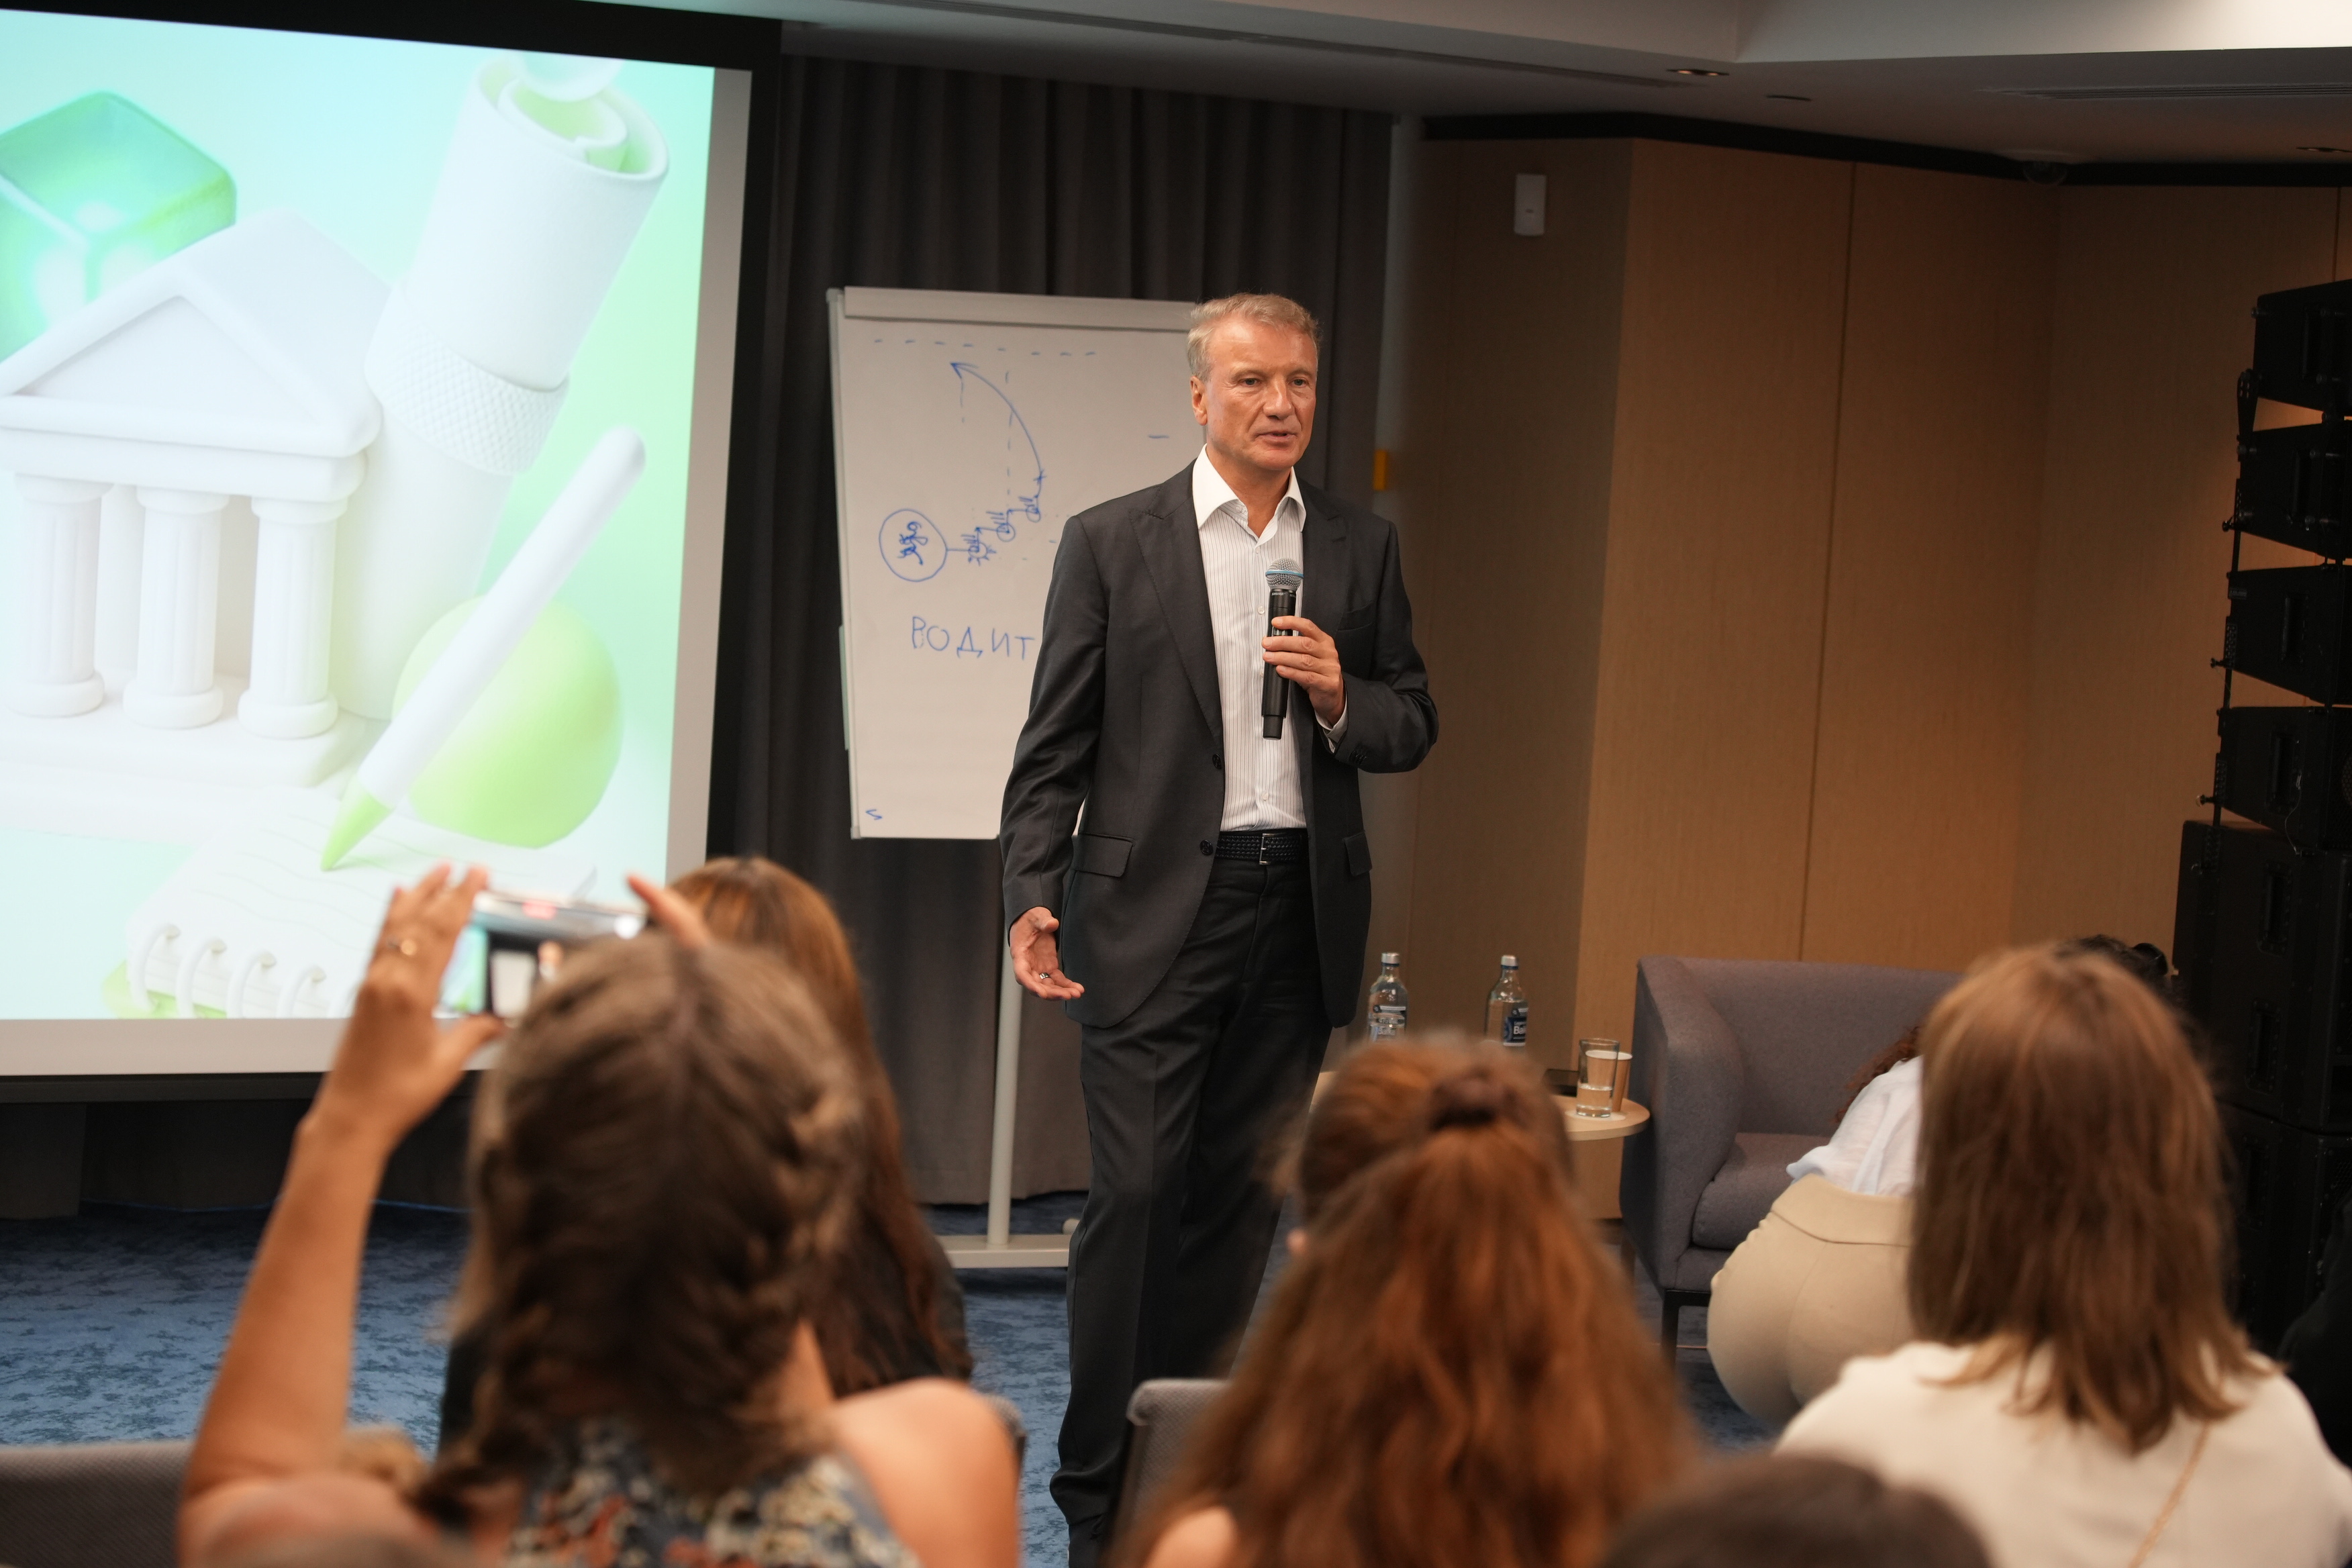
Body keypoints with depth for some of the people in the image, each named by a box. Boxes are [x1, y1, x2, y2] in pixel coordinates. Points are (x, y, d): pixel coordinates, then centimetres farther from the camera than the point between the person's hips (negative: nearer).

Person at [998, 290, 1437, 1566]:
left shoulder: (1361, 551, 11)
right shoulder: (1112, 543, 2)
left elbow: (1413, 729, 13)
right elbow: (1054, 745, 1)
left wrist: (1342, 697, -8)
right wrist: (1031, 898, -9)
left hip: (1299, 916, 3)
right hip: (1155, 911, -3)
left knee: (1239, 1198, 6)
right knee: (1137, 1194, -7)